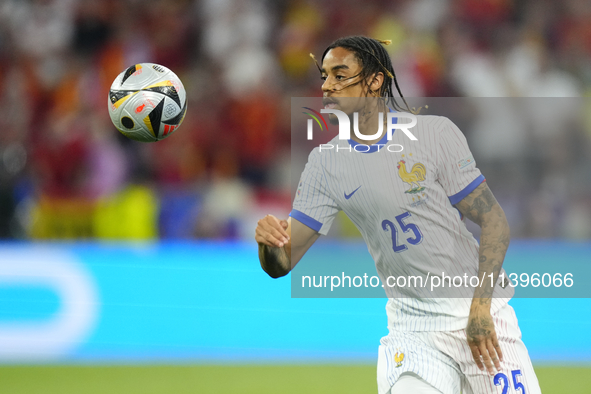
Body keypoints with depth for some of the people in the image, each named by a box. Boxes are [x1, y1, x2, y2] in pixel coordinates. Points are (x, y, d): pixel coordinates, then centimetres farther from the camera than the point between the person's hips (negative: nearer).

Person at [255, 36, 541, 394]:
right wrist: (270, 244, -26)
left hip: (482, 313, -2)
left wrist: (480, 307, -18)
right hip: (411, 329, 2)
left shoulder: (435, 133, -7)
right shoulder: (326, 163, 2)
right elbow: (281, 265, -1)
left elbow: (495, 223, -7)